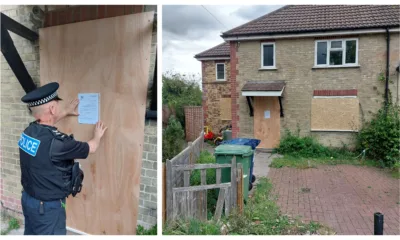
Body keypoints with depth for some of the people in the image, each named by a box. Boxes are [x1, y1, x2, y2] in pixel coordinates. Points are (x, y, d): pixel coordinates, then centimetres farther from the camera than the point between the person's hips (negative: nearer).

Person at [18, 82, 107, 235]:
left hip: (28, 198, 8)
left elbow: (44, 123, 22)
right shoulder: (56, 142, -31)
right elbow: (91, 148, -13)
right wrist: (97, 137, 9)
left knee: (31, 234, 24)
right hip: (48, 207, -8)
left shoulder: (29, 131, -6)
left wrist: (66, 112, 33)